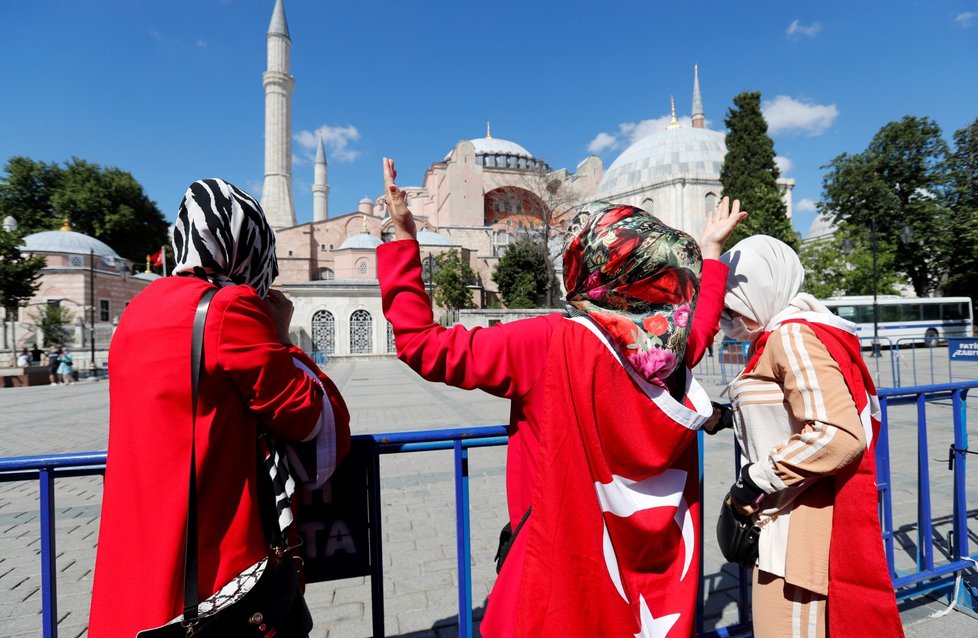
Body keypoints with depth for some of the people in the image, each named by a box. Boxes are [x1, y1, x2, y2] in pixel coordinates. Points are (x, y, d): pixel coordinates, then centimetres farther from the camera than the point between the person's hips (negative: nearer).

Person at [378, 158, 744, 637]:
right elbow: (704, 317, 18)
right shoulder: (675, 344, -8)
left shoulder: (552, 344, -25)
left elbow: (423, 345, -20)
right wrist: (711, 248, 31)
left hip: (566, 571, -4)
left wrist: (402, 238, -14)